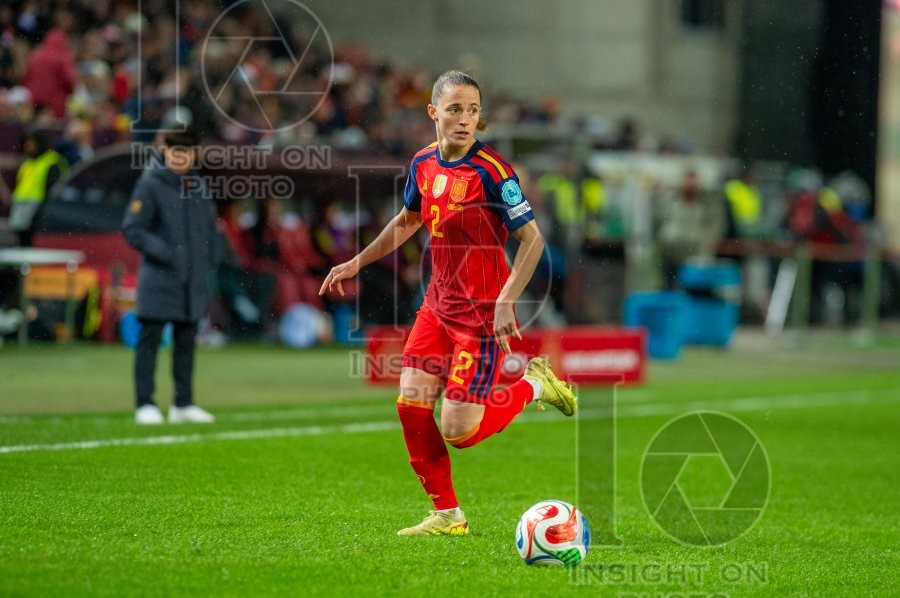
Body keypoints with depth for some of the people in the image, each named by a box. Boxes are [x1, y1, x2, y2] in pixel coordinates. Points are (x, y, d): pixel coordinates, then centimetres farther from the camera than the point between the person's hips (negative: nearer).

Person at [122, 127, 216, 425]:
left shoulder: (199, 188, 11)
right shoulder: (150, 185, -7)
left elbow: (209, 229, 21)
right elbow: (132, 229, -10)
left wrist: (207, 264, 9)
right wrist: (165, 253, -19)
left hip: (193, 282, 6)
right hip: (159, 280, -6)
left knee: (187, 341, 11)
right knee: (150, 340, -4)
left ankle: (184, 404, 18)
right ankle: (145, 404, -1)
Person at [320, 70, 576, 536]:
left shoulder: (491, 171, -17)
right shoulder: (423, 164, 4)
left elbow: (532, 239, -17)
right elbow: (406, 221, 23)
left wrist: (505, 302, -24)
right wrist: (355, 264, 23)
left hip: (482, 313, -7)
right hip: (438, 303, 7)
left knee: (458, 431, -9)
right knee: (411, 406, -2)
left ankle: (533, 385, 16)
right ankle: (447, 515, 12)